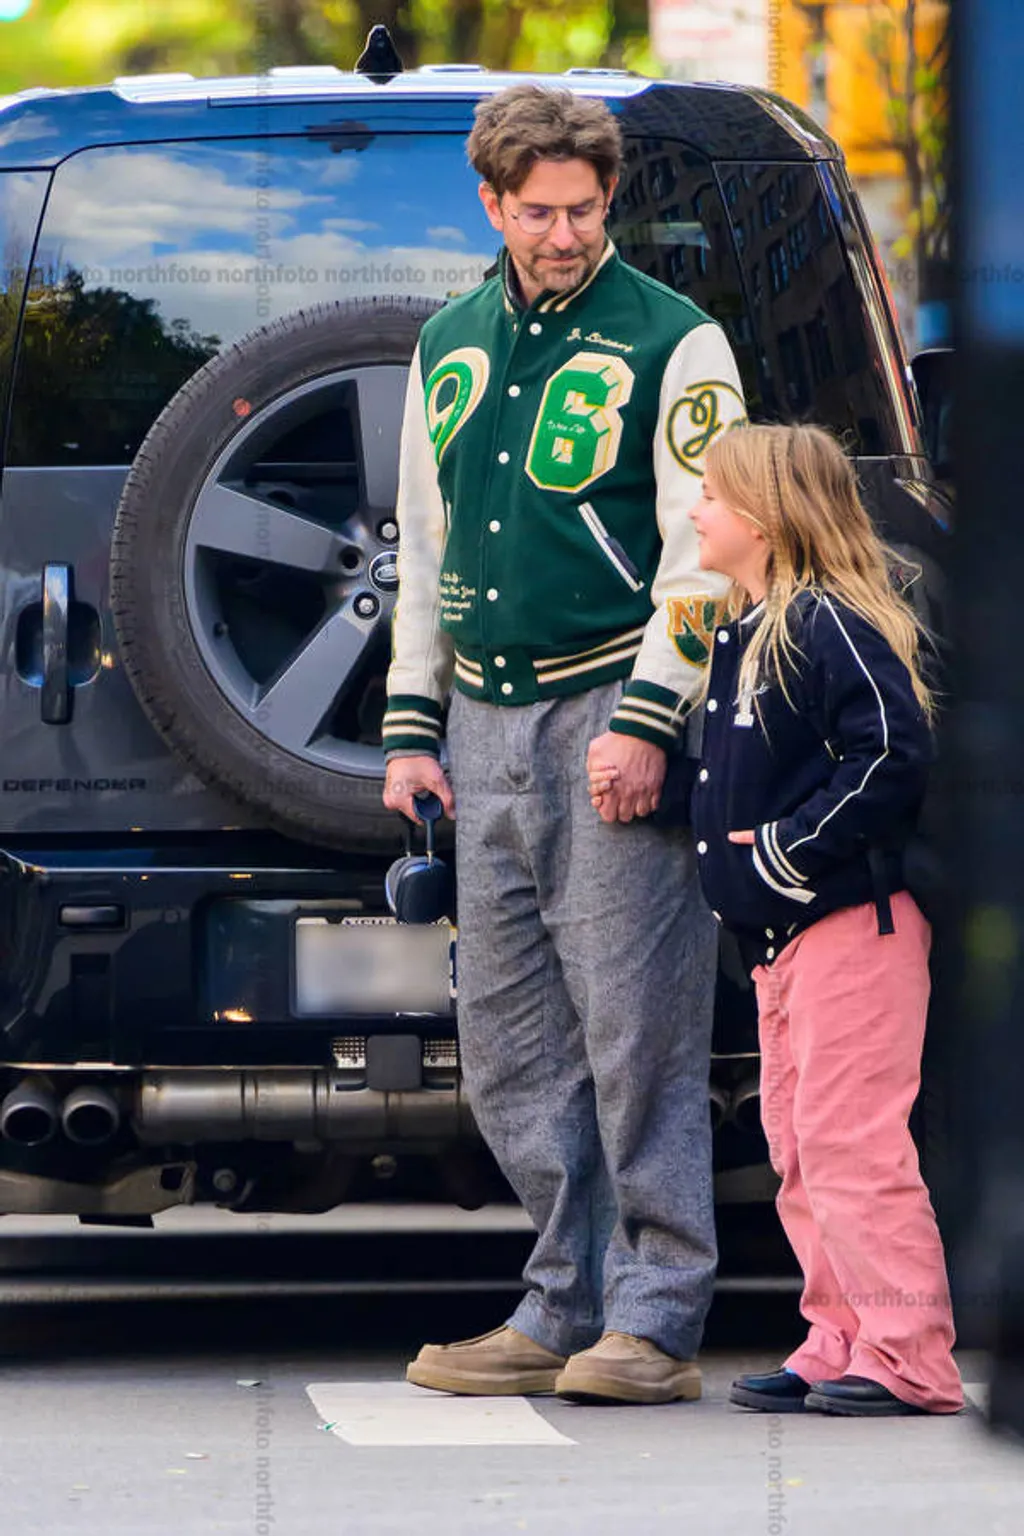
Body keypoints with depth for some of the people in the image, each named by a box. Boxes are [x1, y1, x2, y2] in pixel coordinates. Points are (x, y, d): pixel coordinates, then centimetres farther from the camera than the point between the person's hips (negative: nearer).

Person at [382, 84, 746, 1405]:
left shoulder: (672, 344, -3)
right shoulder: (448, 347, 15)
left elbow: (705, 555, -8)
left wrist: (644, 723, -16)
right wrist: (411, 726, 14)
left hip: (609, 710, -6)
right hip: (485, 726, 6)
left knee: (635, 1024, -8)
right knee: (508, 1043, 6)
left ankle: (656, 1320, -4)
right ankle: (567, 1306, 13)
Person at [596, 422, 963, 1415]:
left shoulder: (826, 625, -15)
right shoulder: (742, 635, 15)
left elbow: (894, 754, -23)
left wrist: (792, 848, -20)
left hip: (851, 923, -10)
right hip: (783, 936, 10)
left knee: (849, 1137, -11)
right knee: (796, 1143, 12)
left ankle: (906, 1357, -9)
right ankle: (840, 1343, 17)